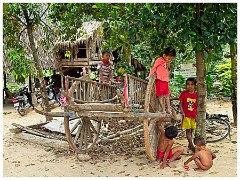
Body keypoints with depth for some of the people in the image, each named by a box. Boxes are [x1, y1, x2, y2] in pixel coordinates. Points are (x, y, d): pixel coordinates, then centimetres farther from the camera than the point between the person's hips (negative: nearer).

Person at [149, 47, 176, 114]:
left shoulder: (167, 63, 15)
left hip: (166, 81, 8)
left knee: (167, 96, 11)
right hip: (160, 81, -8)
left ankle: (168, 109, 16)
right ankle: (163, 110, 4)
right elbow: (154, 68, -6)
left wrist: (168, 67, 9)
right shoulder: (159, 60, -6)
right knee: (161, 96, -1)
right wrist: (150, 76, -11)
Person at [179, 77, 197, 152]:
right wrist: (182, 113, -12)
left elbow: (197, 106, 6)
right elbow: (180, 104, -3)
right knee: (188, 130, -4)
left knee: (191, 130, 14)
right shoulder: (184, 93, -6)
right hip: (186, 115, -3)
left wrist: (197, 115, 1)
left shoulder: (196, 94, 0)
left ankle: (189, 145, 26)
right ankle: (192, 146, -2)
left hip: (193, 115, 3)